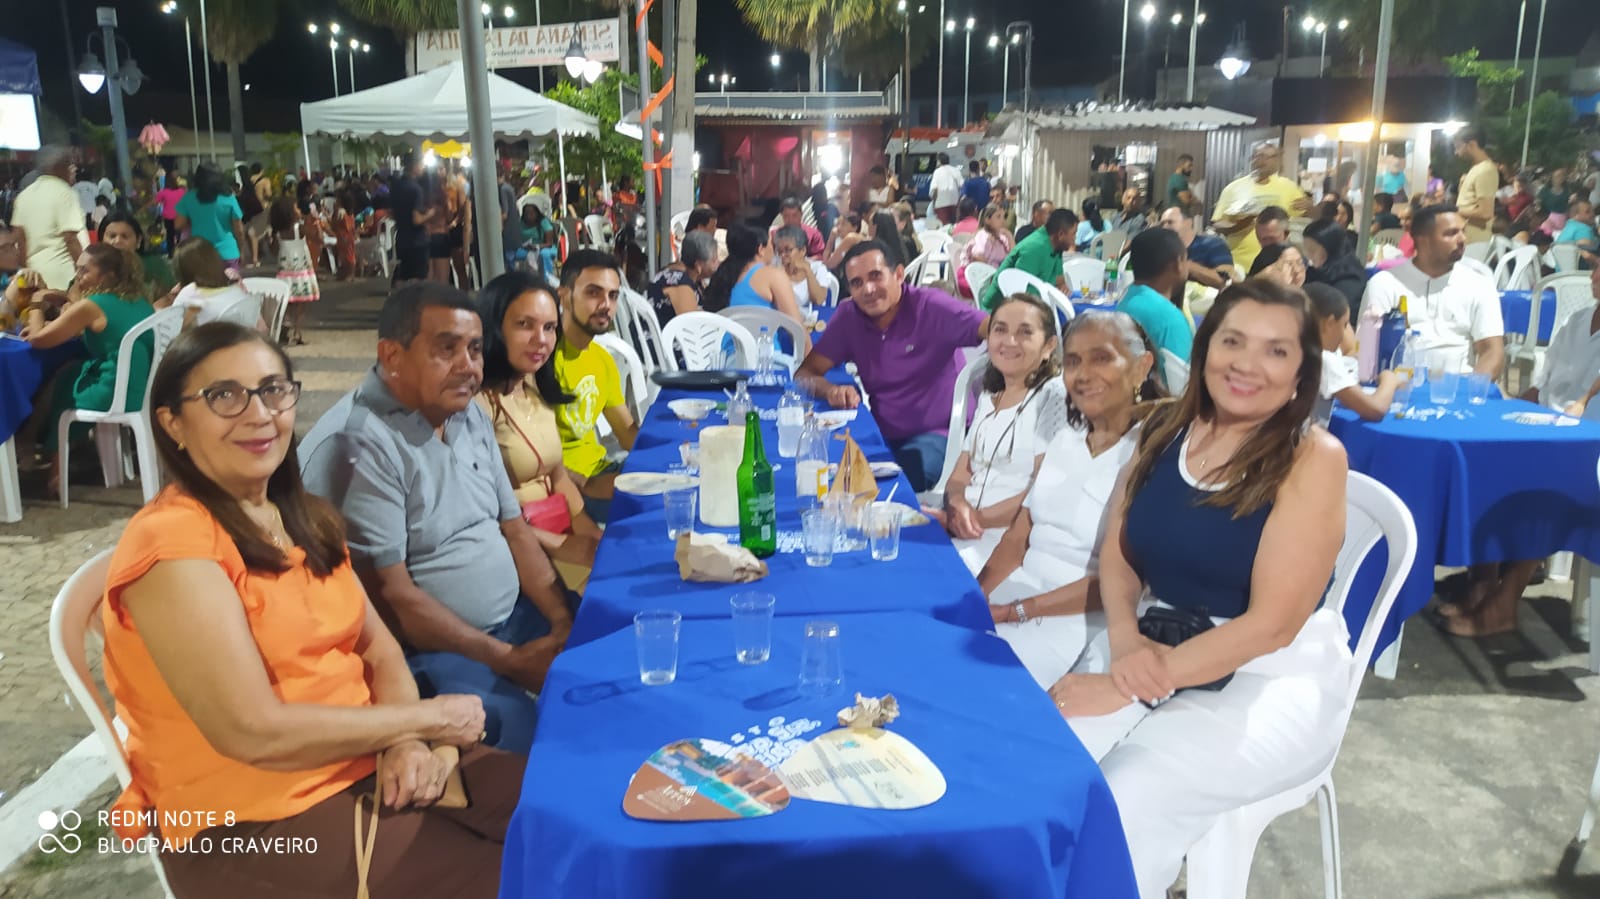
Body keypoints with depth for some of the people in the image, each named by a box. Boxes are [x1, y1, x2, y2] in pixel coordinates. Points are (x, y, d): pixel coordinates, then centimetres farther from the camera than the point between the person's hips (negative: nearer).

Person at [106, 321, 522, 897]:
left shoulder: (304, 519, 9)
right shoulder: (173, 544, -17)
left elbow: (377, 646, 8)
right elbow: (255, 734, -22)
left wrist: (408, 742, -12)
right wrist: (427, 718, -13)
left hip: (371, 763, 7)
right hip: (258, 822, -7)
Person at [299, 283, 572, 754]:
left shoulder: (469, 415, 7)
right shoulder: (356, 445, -20)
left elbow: (513, 528, 9)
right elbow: (388, 599, -21)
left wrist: (565, 624, -5)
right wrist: (507, 660, -17)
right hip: (427, 650, -8)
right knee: (528, 734, -29)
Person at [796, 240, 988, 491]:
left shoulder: (930, 306, -10)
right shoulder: (848, 317, 3)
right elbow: (805, 373, 2)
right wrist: (831, 390, -22)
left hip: (938, 435, -4)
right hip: (884, 437, 4)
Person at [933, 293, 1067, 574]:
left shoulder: (1055, 394, -5)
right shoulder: (989, 397, 18)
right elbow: (960, 475, 15)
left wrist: (979, 517, -15)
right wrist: (958, 507, -8)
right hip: (968, 531, 7)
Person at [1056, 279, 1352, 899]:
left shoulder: (1314, 458, -13)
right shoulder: (1164, 429, 2)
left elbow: (1271, 623, -18)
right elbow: (1117, 553, 6)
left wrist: (1128, 689, -21)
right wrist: (1124, 639, -15)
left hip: (1271, 676, -4)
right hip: (1153, 643, 4)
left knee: (1119, 805, -25)